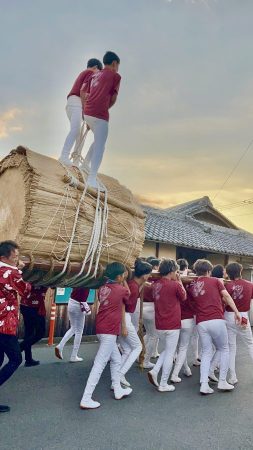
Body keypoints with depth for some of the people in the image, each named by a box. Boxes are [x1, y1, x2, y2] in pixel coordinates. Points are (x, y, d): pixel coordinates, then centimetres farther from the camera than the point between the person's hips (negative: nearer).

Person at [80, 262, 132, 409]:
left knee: (116, 360, 21)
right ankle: (86, 399, 2)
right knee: (100, 364, -2)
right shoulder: (122, 290, -8)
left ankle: (118, 390, 33)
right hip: (109, 331, -8)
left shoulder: (103, 289, 9)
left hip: (102, 329, 8)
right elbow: (128, 296, 15)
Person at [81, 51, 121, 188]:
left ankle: (85, 164, 29)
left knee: (98, 141, 26)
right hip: (100, 115, -7)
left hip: (87, 113, 8)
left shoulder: (94, 76, 23)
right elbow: (113, 99, 4)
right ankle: (92, 179, -16)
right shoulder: (115, 76, 4)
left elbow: (86, 96, 21)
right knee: (100, 146, -8)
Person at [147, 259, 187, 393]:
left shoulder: (155, 285, 3)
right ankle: (163, 384, 15)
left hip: (159, 325, 6)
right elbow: (184, 297, 2)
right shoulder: (175, 285, -15)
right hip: (172, 325, -6)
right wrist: (179, 281, 9)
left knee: (167, 350, 24)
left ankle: (154, 371, 10)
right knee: (170, 354, 7)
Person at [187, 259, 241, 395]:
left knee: (206, 353, 13)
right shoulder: (215, 281, 4)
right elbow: (226, 296, -1)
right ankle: (222, 381, 18)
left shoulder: (191, 286, 12)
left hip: (201, 323, 3)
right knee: (224, 349, 17)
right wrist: (236, 312, 3)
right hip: (216, 320, -3)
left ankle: (204, 385, 6)